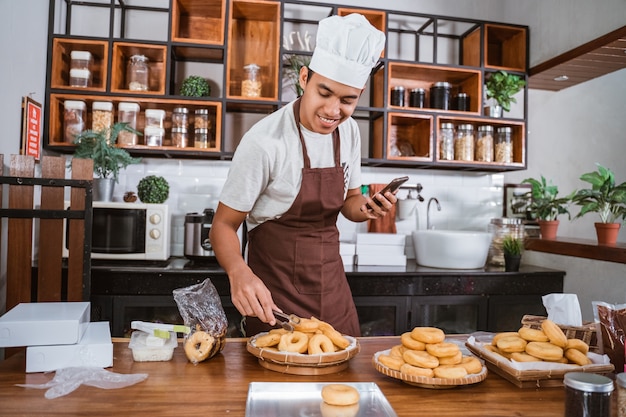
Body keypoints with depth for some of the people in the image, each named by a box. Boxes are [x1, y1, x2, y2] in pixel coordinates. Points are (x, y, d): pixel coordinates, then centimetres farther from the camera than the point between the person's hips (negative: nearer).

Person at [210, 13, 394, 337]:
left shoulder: (349, 131, -2)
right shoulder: (265, 141, -22)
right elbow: (225, 224, -16)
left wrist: (364, 208, -11)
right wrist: (239, 272, -35)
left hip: (332, 286, 6)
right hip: (274, 292, -5)